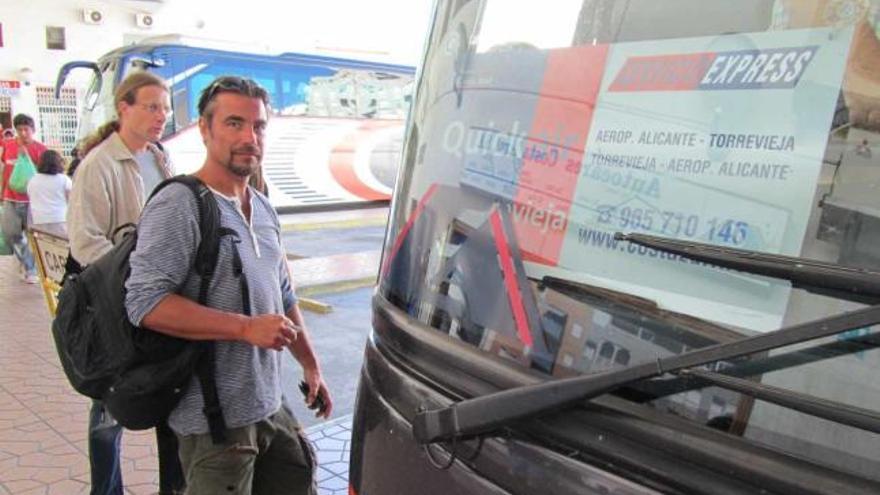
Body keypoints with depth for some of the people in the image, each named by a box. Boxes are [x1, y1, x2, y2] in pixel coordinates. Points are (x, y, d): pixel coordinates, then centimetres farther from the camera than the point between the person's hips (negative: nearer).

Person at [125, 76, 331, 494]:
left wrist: (310, 364, 19)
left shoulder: (262, 208, 13)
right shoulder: (178, 206, -14)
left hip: (270, 406, 8)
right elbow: (144, 302, -22)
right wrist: (246, 327, -24)